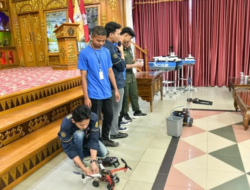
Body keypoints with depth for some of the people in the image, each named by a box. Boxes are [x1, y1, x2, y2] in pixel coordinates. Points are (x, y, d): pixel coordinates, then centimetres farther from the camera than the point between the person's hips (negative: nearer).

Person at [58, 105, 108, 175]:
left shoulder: (93, 117, -34)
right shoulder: (65, 125, -39)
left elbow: (94, 139, -31)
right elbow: (69, 148, -33)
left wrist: (93, 161, -39)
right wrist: (83, 168, -37)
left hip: (87, 138, 2)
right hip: (73, 142, -2)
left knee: (104, 152, -15)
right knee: (79, 134, -36)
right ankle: (79, 158, -13)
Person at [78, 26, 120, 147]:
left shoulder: (106, 52, 5)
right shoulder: (84, 53, -9)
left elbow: (110, 72, 11)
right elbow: (83, 76, -10)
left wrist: (116, 89, 10)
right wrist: (86, 97, -12)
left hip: (107, 93, 6)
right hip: (94, 95, -6)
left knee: (109, 116, 17)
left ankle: (105, 139, 37)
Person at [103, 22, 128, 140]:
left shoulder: (109, 46, 8)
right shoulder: (109, 48, -23)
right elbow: (122, 66, -18)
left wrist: (119, 52, 2)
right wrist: (122, 53, -5)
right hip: (116, 83, -10)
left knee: (114, 108, 20)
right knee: (115, 109, 3)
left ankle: (115, 128, 34)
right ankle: (113, 133, 16)